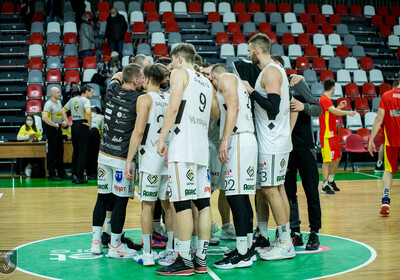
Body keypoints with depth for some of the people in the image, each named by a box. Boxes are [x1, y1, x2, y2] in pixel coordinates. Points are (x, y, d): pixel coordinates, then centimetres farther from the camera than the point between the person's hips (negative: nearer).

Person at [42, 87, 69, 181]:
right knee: (52, 152, -4)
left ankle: (61, 173, 22)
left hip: (58, 128, 9)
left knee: (60, 152, 13)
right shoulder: (49, 104, -15)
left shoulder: (59, 102, 13)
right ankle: (52, 175, 2)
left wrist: (65, 121, 9)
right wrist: (54, 124, -20)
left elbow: (62, 113, 28)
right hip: (51, 129, -9)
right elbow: (44, 117, -27)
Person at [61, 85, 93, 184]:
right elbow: (88, 111, -27)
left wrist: (68, 123, 11)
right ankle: (79, 177, -2)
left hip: (74, 126, 7)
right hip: (82, 126, -7)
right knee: (82, 152, -2)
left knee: (75, 151, 15)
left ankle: (74, 175, 16)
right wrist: (89, 123, -15)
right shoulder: (85, 100, -9)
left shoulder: (73, 100, 14)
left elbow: (63, 111, 16)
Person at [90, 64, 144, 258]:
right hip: (122, 158, -6)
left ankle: (96, 241, 20)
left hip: (104, 154, 6)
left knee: (103, 197, 13)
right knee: (120, 201, 3)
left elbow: (117, 75, 24)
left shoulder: (111, 91, 3)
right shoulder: (138, 100, -14)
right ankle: (115, 246, 11)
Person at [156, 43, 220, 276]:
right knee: (203, 202, 7)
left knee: (183, 203, -7)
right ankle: (201, 260, 11)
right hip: (202, 146, 8)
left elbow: (173, 107, -13)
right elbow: (216, 113, 29)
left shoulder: (180, 73, 0)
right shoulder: (206, 82, 21)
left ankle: (185, 261, -7)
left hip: (183, 146, -8)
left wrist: (162, 139, -11)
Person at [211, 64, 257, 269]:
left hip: (238, 140, -10)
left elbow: (233, 107, -15)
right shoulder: (237, 84, 30)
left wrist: (225, 140, -21)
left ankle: (242, 255, -14)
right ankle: (247, 248, 15)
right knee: (240, 196, 11)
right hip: (246, 142, 10)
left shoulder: (225, 78, 1)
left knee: (235, 195, -12)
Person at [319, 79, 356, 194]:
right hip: (326, 135, -10)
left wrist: (339, 107, 23)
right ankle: (325, 186, -3)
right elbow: (334, 111, -28)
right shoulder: (324, 99, -15)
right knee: (327, 160, -8)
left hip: (333, 134, 10)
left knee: (337, 158, 16)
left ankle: (331, 180, 28)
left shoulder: (327, 99, 17)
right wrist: (348, 112, -23)